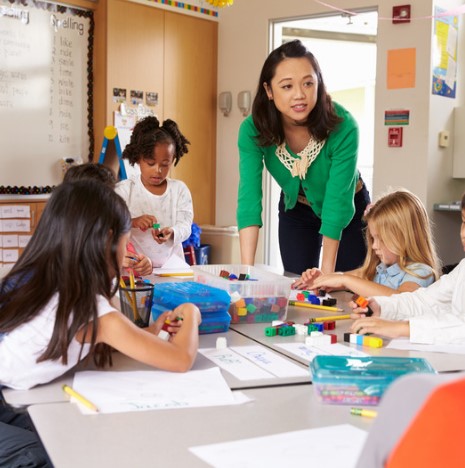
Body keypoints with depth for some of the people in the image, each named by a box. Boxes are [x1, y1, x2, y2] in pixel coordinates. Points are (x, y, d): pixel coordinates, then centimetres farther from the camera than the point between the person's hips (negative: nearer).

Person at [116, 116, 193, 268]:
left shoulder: (180, 189, 6)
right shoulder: (124, 189, 0)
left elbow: (185, 225, -1)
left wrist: (172, 233, -24)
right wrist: (133, 222, -27)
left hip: (170, 263, 2)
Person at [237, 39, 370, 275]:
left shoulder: (342, 126, -33)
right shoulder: (253, 130, -26)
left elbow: (337, 202, -32)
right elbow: (249, 198, -32)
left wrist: (327, 274, -32)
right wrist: (247, 270, -41)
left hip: (349, 209, -2)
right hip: (296, 210, 2)